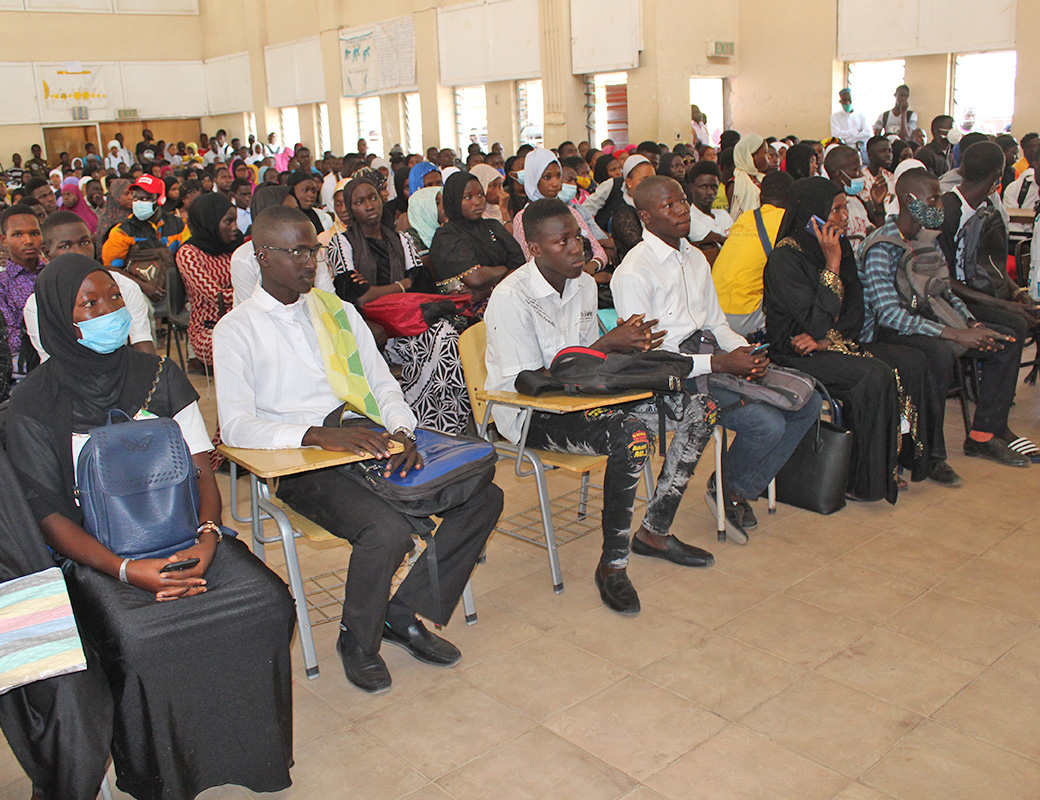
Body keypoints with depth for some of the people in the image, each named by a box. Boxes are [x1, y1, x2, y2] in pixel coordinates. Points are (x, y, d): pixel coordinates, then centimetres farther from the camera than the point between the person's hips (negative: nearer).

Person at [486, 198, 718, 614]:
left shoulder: (584, 284, 7)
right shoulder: (510, 299, -17)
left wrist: (627, 346, -8)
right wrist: (608, 345, -23)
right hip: (530, 414, -8)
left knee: (700, 407, -3)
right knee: (632, 436, -35)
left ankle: (654, 531, 6)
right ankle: (612, 563, -17)